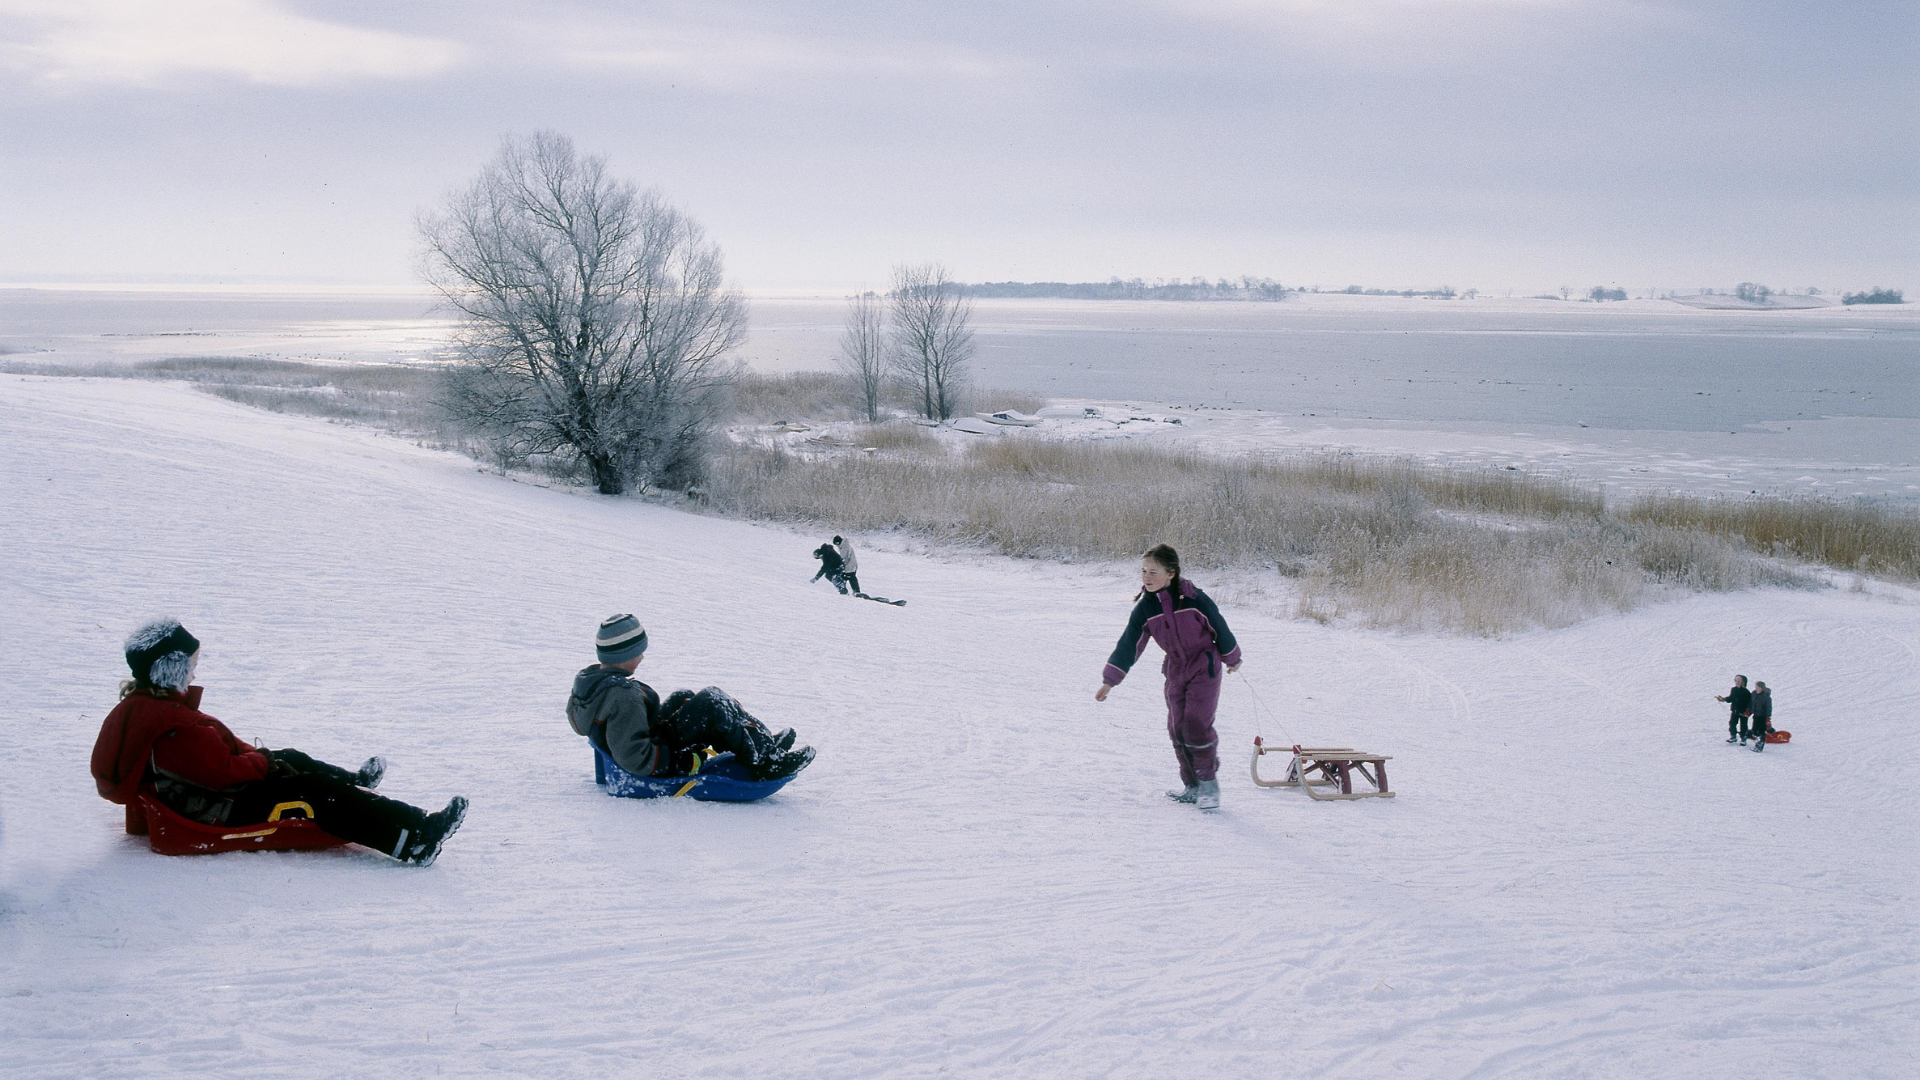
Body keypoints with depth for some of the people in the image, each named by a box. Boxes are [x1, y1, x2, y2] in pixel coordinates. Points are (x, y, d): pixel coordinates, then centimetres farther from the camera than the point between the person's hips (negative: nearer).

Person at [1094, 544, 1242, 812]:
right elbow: (1129, 644, -3)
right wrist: (1109, 680, -7)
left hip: (1205, 668, -5)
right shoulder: (1144, 607, -5)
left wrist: (1232, 658, 10)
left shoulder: (1193, 599, -17)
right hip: (1175, 672, 5)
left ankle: (1209, 784, -1)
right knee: (1177, 729, 3)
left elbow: (1219, 627, -3)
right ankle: (1193, 787, 14)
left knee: (1196, 724, -15)